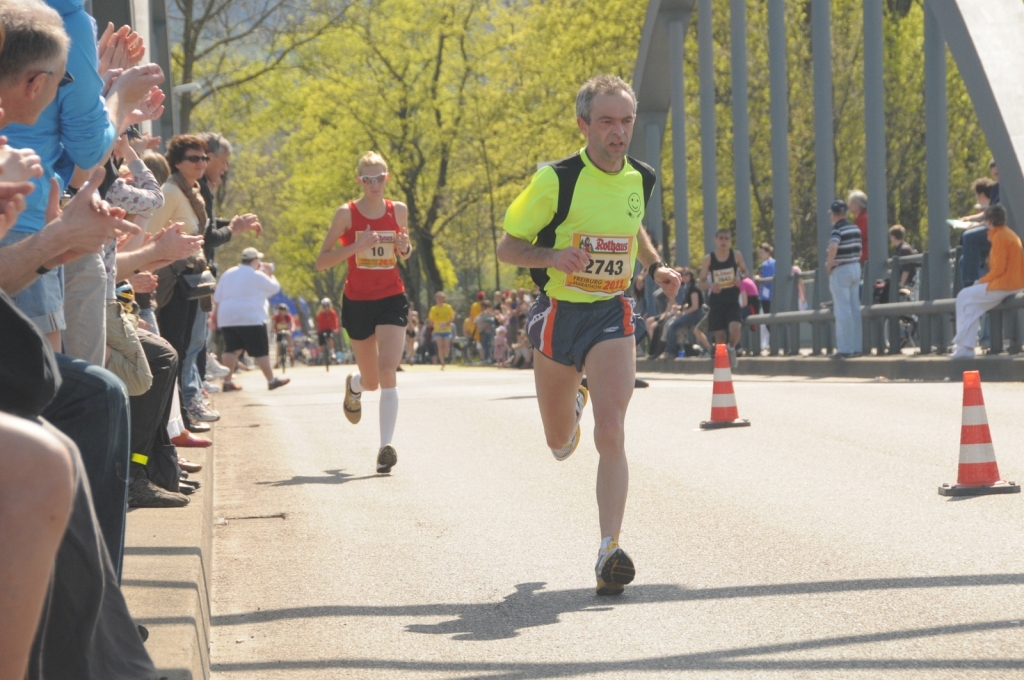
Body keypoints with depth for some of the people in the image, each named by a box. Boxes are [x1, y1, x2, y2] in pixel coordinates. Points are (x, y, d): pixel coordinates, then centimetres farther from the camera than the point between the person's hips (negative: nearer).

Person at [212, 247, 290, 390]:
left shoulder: (227, 274, 15)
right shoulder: (257, 276, -5)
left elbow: (217, 298, 16)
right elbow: (275, 287, 5)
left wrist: (215, 314, 24)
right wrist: (270, 274, 21)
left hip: (227, 319, 6)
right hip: (250, 319, -6)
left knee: (231, 350, 8)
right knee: (260, 351, -1)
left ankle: (227, 381, 1)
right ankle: (272, 380, 2)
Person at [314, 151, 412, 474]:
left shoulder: (398, 211, 3)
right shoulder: (347, 213, -5)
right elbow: (321, 262, -9)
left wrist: (405, 248, -4)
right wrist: (356, 246, -23)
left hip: (392, 300, 0)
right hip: (357, 301, 0)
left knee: (388, 371, -18)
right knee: (371, 382, 12)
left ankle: (386, 445, -19)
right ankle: (354, 385, 50)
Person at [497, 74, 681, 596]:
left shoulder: (640, 179, 1)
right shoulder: (555, 180, -13)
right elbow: (507, 248, -8)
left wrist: (656, 268, 8)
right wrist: (554, 256, -26)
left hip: (612, 317, 1)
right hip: (559, 314, -1)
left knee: (611, 435, -18)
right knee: (558, 441, 17)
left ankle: (609, 551, -20)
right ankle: (573, 404, 55)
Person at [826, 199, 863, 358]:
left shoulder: (837, 229, -14)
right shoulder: (855, 228, 10)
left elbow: (833, 247, -31)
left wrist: (829, 264, -18)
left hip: (840, 271, -8)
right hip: (856, 268, 8)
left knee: (843, 311, -5)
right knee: (855, 309, 11)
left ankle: (845, 348, -6)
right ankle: (856, 346, 13)